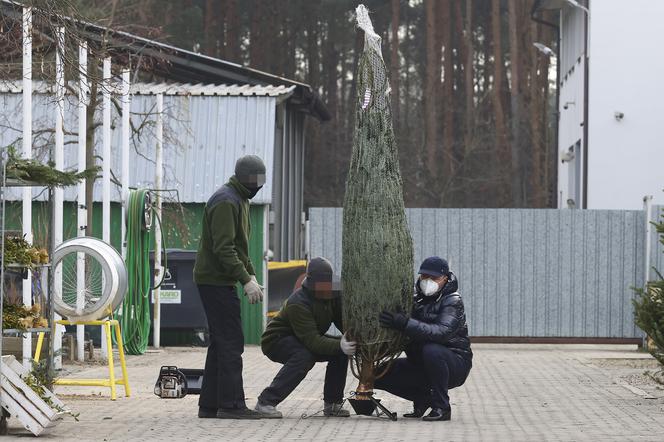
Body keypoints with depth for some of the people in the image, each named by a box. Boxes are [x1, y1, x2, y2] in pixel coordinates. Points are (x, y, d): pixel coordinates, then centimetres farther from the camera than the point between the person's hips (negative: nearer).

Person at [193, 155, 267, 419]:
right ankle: (231, 404, -10)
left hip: (219, 281, 11)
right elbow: (223, 248, -23)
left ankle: (209, 404, 13)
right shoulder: (226, 202, -16)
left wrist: (251, 274, 12)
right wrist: (246, 280, -24)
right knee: (231, 342, -10)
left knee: (221, 343, 11)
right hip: (216, 280, -11)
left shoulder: (240, 200, 18)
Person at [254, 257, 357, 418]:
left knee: (341, 351, -13)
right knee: (304, 356, -37)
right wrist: (339, 346, -52)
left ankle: (332, 403, -3)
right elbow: (311, 340, -40)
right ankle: (266, 402, -33)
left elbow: (344, 323, -9)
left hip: (308, 338, 7)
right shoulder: (298, 303, -32)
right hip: (276, 340, -7)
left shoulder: (333, 296, -8)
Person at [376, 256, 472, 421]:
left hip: (455, 363, -6)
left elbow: (442, 332, -34)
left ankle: (441, 407, -22)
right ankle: (423, 397, 11)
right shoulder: (415, 297, 5)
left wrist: (405, 324, -45)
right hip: (420, 364, 6)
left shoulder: (452, 301, -15)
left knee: (431, 350, -38)